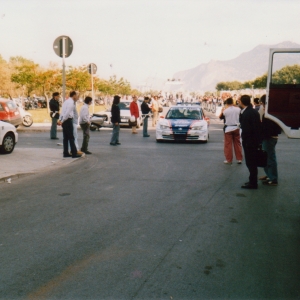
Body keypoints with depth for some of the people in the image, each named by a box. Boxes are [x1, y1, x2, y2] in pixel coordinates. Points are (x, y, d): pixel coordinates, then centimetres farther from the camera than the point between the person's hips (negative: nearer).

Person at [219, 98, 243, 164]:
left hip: (228, 128, -3)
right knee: (237, 144, 10)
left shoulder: (225, 110, -10)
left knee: (228, 144, 3)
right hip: (236, 128, 3)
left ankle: (229, 160, 6)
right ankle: (239, 159, 14)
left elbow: (221, 117, 4)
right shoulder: (238, 109, -3)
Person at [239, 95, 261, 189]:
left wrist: (244, 141, -12)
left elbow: (246, 130, -24)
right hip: (255, 140, 9)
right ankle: (253, 181, 28)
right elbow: (258, 126, 12)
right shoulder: (254, 111, 8)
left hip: (249, 142, -9)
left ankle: (252, 183, 8)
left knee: (250, 163, 0)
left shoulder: (246, 114, -21)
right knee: (253, 162, 18)